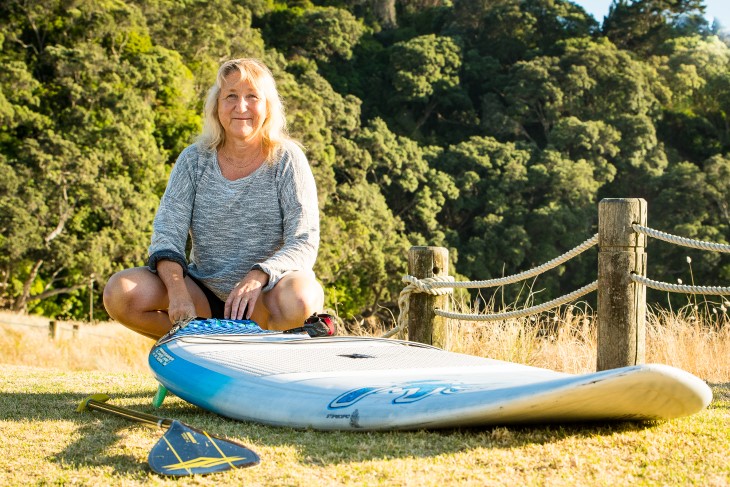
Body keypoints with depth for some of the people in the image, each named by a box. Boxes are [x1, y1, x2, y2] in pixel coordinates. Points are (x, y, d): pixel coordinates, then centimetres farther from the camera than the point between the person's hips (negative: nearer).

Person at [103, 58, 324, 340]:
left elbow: (304, 242, -13)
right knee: (119, 293, -21)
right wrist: (177, 291, -27)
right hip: (205, 294, 3)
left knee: (298, 301, -38)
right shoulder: (194, 160, 1)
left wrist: (256, 278, -32)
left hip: (264, 296, -2)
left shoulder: (286, 160, -5)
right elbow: (167, 234, -7)